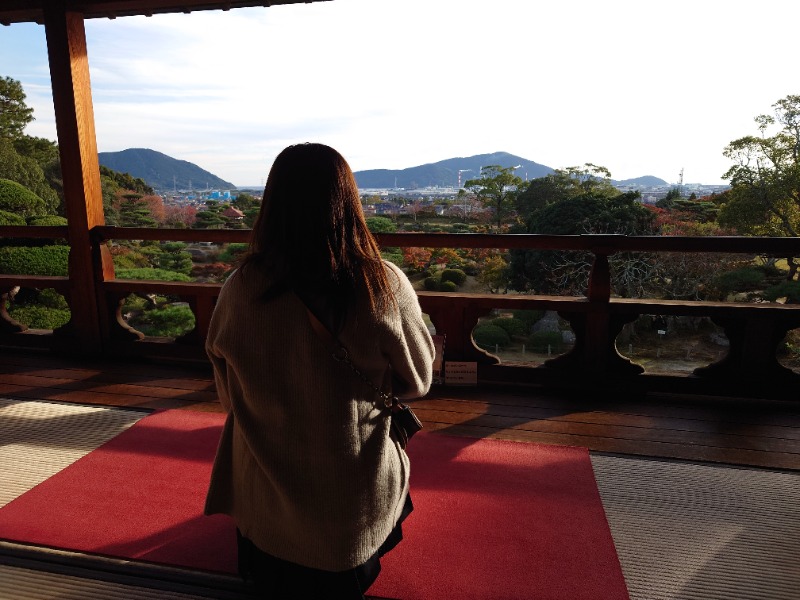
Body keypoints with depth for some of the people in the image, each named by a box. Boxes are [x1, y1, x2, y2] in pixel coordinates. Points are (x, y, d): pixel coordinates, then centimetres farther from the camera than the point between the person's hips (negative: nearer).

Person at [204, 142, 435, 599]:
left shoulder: (239, 291, -18)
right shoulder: (386, 286, -23)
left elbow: (228, 396, -2)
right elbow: (417, 383, -6)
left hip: (266, 498, 4)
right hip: (356, 503, -3)